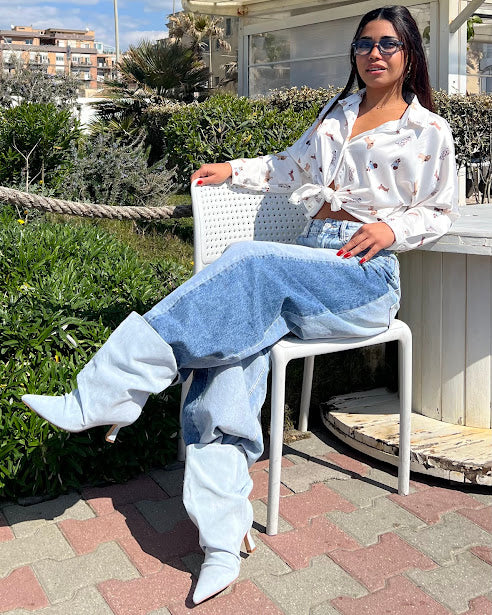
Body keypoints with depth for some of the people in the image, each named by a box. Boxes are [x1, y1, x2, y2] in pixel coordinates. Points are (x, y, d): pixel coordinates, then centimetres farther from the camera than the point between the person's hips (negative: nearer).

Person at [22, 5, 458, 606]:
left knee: (249, 261, -34)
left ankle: (105, 394, -33)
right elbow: (292, 166, 36)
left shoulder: (429, 129, 11)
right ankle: (222, 547, -32)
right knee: (233, 352, -27)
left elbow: (440, 212, 12)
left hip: (366, 275, -4)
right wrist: (236, 169, 25)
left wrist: (393, 228, -7)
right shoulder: (336, 114, 25)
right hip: (306, 261, 5)